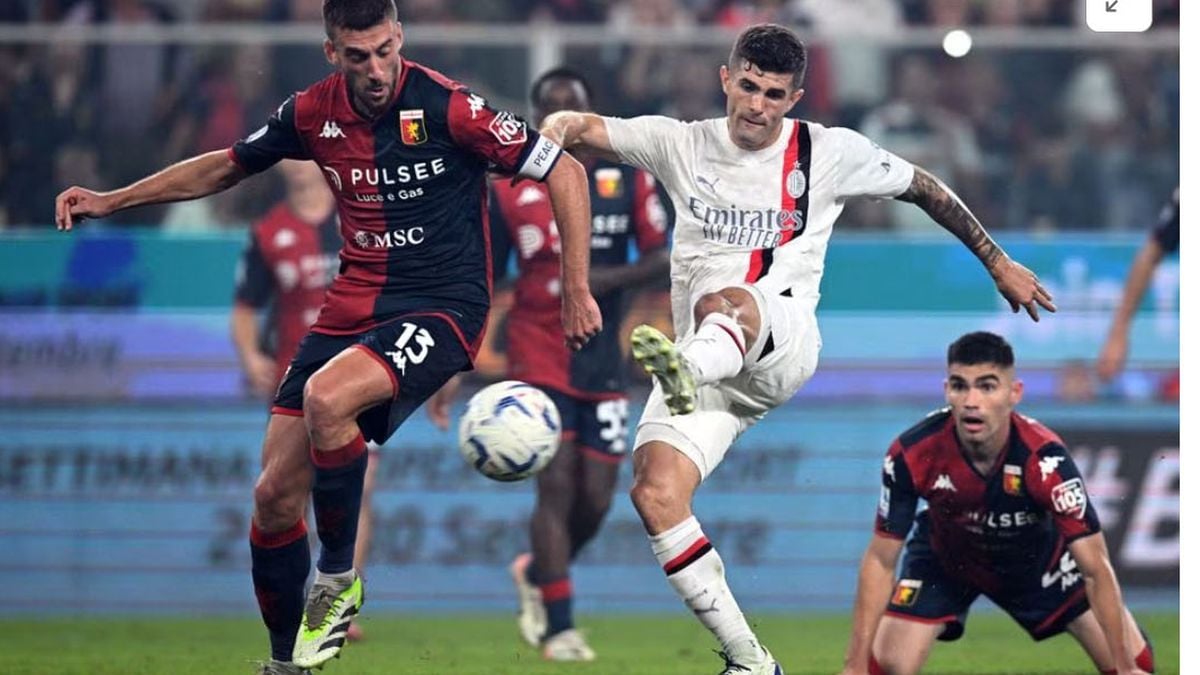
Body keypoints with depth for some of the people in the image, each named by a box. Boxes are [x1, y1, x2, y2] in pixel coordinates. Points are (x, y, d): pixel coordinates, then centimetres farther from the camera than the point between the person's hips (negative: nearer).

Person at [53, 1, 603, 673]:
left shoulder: (446, 106, -14)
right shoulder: (314, 113, 1)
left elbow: (565, 173, -9)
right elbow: (226, 167, 20)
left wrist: (576, 288, -12)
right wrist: (111, 200, 16)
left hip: (443, 309, -6)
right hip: (354, 307, 6)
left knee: (327, 397, -34)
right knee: (275, 496, -1)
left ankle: (339, 579, -11)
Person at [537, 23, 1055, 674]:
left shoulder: (831, 153, 10)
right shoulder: (683, 145, 13)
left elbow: (924, 189, 21)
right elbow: (586, 128, 5)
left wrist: (999, 264, 27)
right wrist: (555, 128, -20)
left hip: (785, 344, -3)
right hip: (703, 357, 3)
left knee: (724, 301, -40)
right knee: (654, 493, -20)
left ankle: (688, 371, -78)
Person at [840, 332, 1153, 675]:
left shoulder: (1043, 458, -37)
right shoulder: (912, 454, -33)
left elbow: (1096, 568, -32)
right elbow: (881, 560, -21)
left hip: (1038, 558, 0)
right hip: (944, 560, 0)